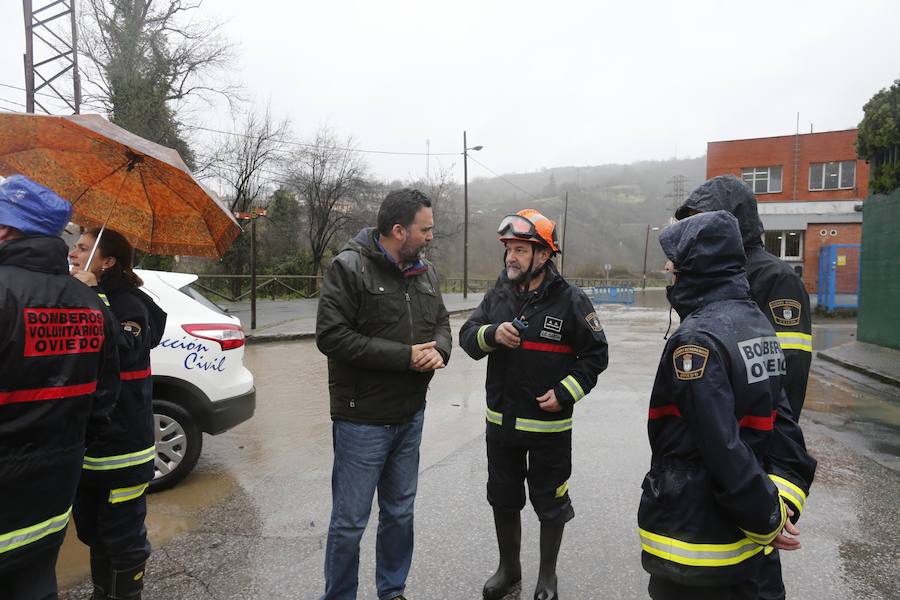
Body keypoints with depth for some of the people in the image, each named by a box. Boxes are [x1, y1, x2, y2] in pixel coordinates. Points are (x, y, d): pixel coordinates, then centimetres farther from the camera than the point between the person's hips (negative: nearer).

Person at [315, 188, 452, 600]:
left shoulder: (425, 271, 6)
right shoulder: (349, 267, -15)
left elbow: (441, 322, 13)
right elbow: (331, 336, -21)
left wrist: (438, 350, -11)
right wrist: (404, 356, -22)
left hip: (411, 415, 7)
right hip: (362, 419, -6)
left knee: (400, 513, 21)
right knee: (350, 520, 7)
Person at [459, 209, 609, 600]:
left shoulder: (570, 300, -12)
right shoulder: (498, 294, 0)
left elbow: (595, 355, -6)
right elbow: (467, 337, 0)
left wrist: (566, 392, -16)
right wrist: (492, 333, -21)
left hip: (550, 426, -4)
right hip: (501, 422, 4)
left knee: (550, 504, 14)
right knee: (503, 500, 19)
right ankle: (509, 569, 42)